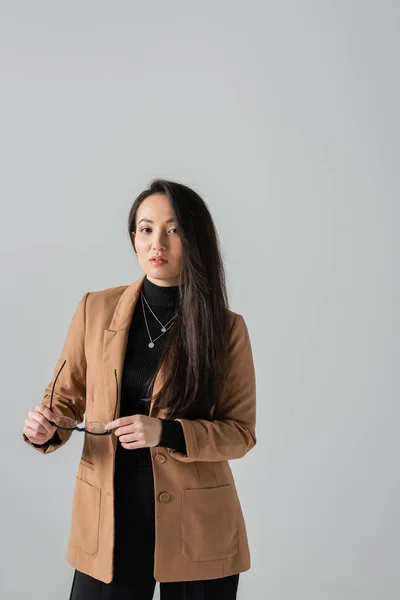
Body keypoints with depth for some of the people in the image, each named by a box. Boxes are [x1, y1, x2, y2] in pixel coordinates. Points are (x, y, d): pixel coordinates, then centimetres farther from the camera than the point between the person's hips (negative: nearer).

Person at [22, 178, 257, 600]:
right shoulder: (95, 310, 0)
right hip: (108, 521, 1)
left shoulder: (226, 328, -5)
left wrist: (166, 433, -20)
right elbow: (65, 399, 8)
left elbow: (240, 433, -4)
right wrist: (45, 430, -14)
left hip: (197, 529, -1)